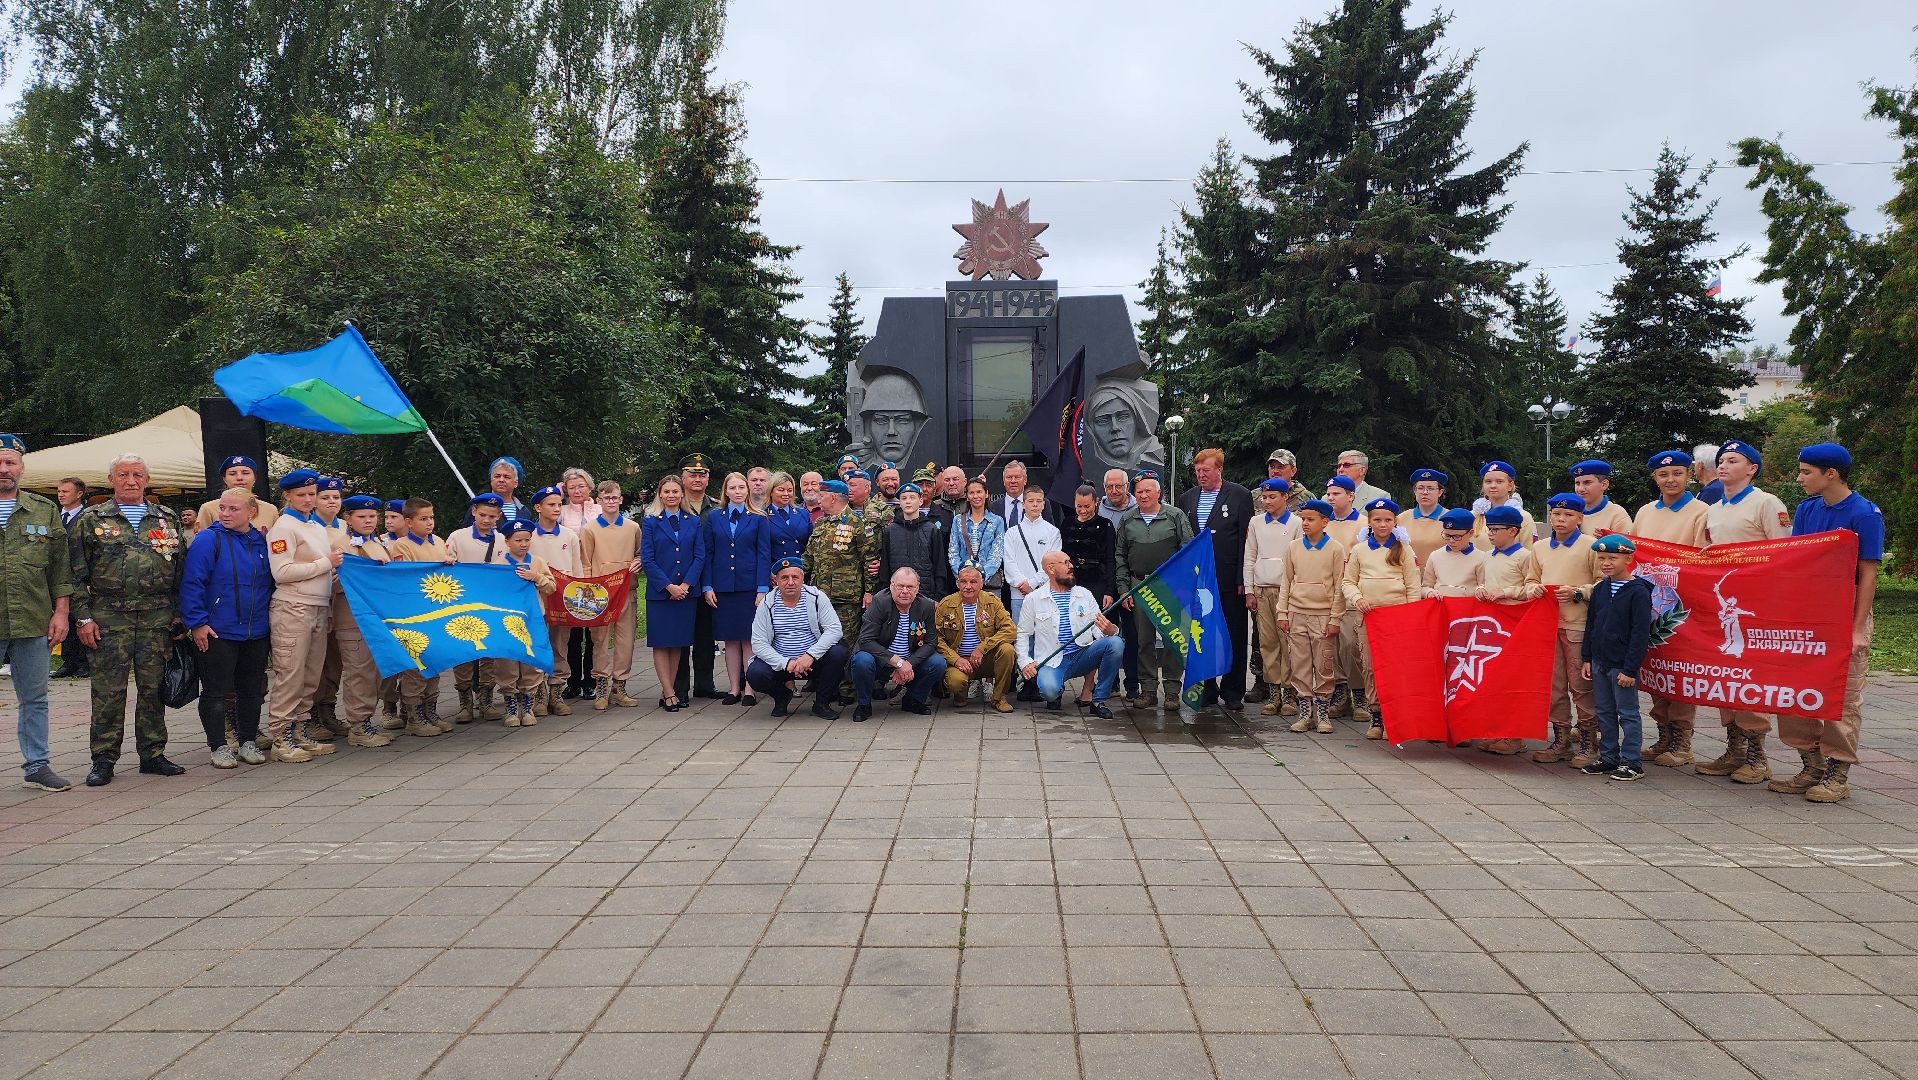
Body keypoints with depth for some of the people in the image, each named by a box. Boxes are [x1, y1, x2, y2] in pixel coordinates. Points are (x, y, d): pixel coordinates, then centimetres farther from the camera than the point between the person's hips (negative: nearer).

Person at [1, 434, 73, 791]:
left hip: (33, 623, 2)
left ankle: (37, 765, 19)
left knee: (34, 698, 10)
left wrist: (60, 611, 4)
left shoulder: (45, 511, 9)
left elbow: (60, 565, 10)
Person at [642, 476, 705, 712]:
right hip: (659, 592, -2)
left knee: (678, 642, 6)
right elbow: (647, 559, -4)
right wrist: (669, 586, -13)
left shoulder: (693, 522, 8)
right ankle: (669, 693, 2)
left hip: (687, 591, 2)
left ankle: (668, 690, 13)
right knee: (661, 643, -2)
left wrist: (686, 584, -10)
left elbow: (700, 557, 4)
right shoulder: (651, 522, 2)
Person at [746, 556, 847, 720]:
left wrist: (810, 655, -26)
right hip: (780, 662, 0)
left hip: (814, 660, 0)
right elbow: (759, 644, -8)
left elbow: (834, 630, -13)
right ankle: (782, 696, 9)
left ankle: (821, 703, -5)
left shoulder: (817, 597, -4)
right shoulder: (767, 605, -2)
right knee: (754, 673, -27)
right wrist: (786, 663, -23)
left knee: (837, 653, -29)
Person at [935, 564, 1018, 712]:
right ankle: (960, 694, 8)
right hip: (959, 660, -1)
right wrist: (956, 659, -17)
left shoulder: (992, 602, 0)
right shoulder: (945, 605, -1)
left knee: (1007, 650, -29)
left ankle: (999, 697, -8)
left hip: (987, 660, 1)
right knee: (955, 681, -33)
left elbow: (1010, 630, -11)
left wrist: (981, 648, -20)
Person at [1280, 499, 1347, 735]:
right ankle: (1304, 713, 11)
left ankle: (1323, 715, 10)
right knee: (1300, 666, 4)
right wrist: (1282, 613, 5)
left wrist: (1335, 619, -6)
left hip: (1324, 616, -3)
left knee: (1324, 667, 1)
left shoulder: (1335, 549, -2)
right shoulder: (1293, 547, 7)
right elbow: (1286, 581, 11)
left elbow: (1339, 586, -1)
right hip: (1297, 615, 3)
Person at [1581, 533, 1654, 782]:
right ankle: (1608, 758, 23)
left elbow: (1640, 634, -14)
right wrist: (1587, 658, 11)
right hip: (1599, 662, 7)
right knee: (1604, 713, 13)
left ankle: (1631, 762, 9)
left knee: (1627, 714, 2)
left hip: (1622, 665, -7)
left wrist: (1630, 669, -16)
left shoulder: (1638, 592, -12)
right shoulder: (1600, 589, 8)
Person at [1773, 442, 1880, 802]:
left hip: (1845, 615, -6)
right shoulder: (1806, 510, 7)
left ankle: (1838, 775, 8)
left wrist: (1858, 629, -17)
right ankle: (1812, 768, 19)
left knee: (1843, 698, 0)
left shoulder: (1864, 513, -10)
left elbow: (1868, 574, -12)